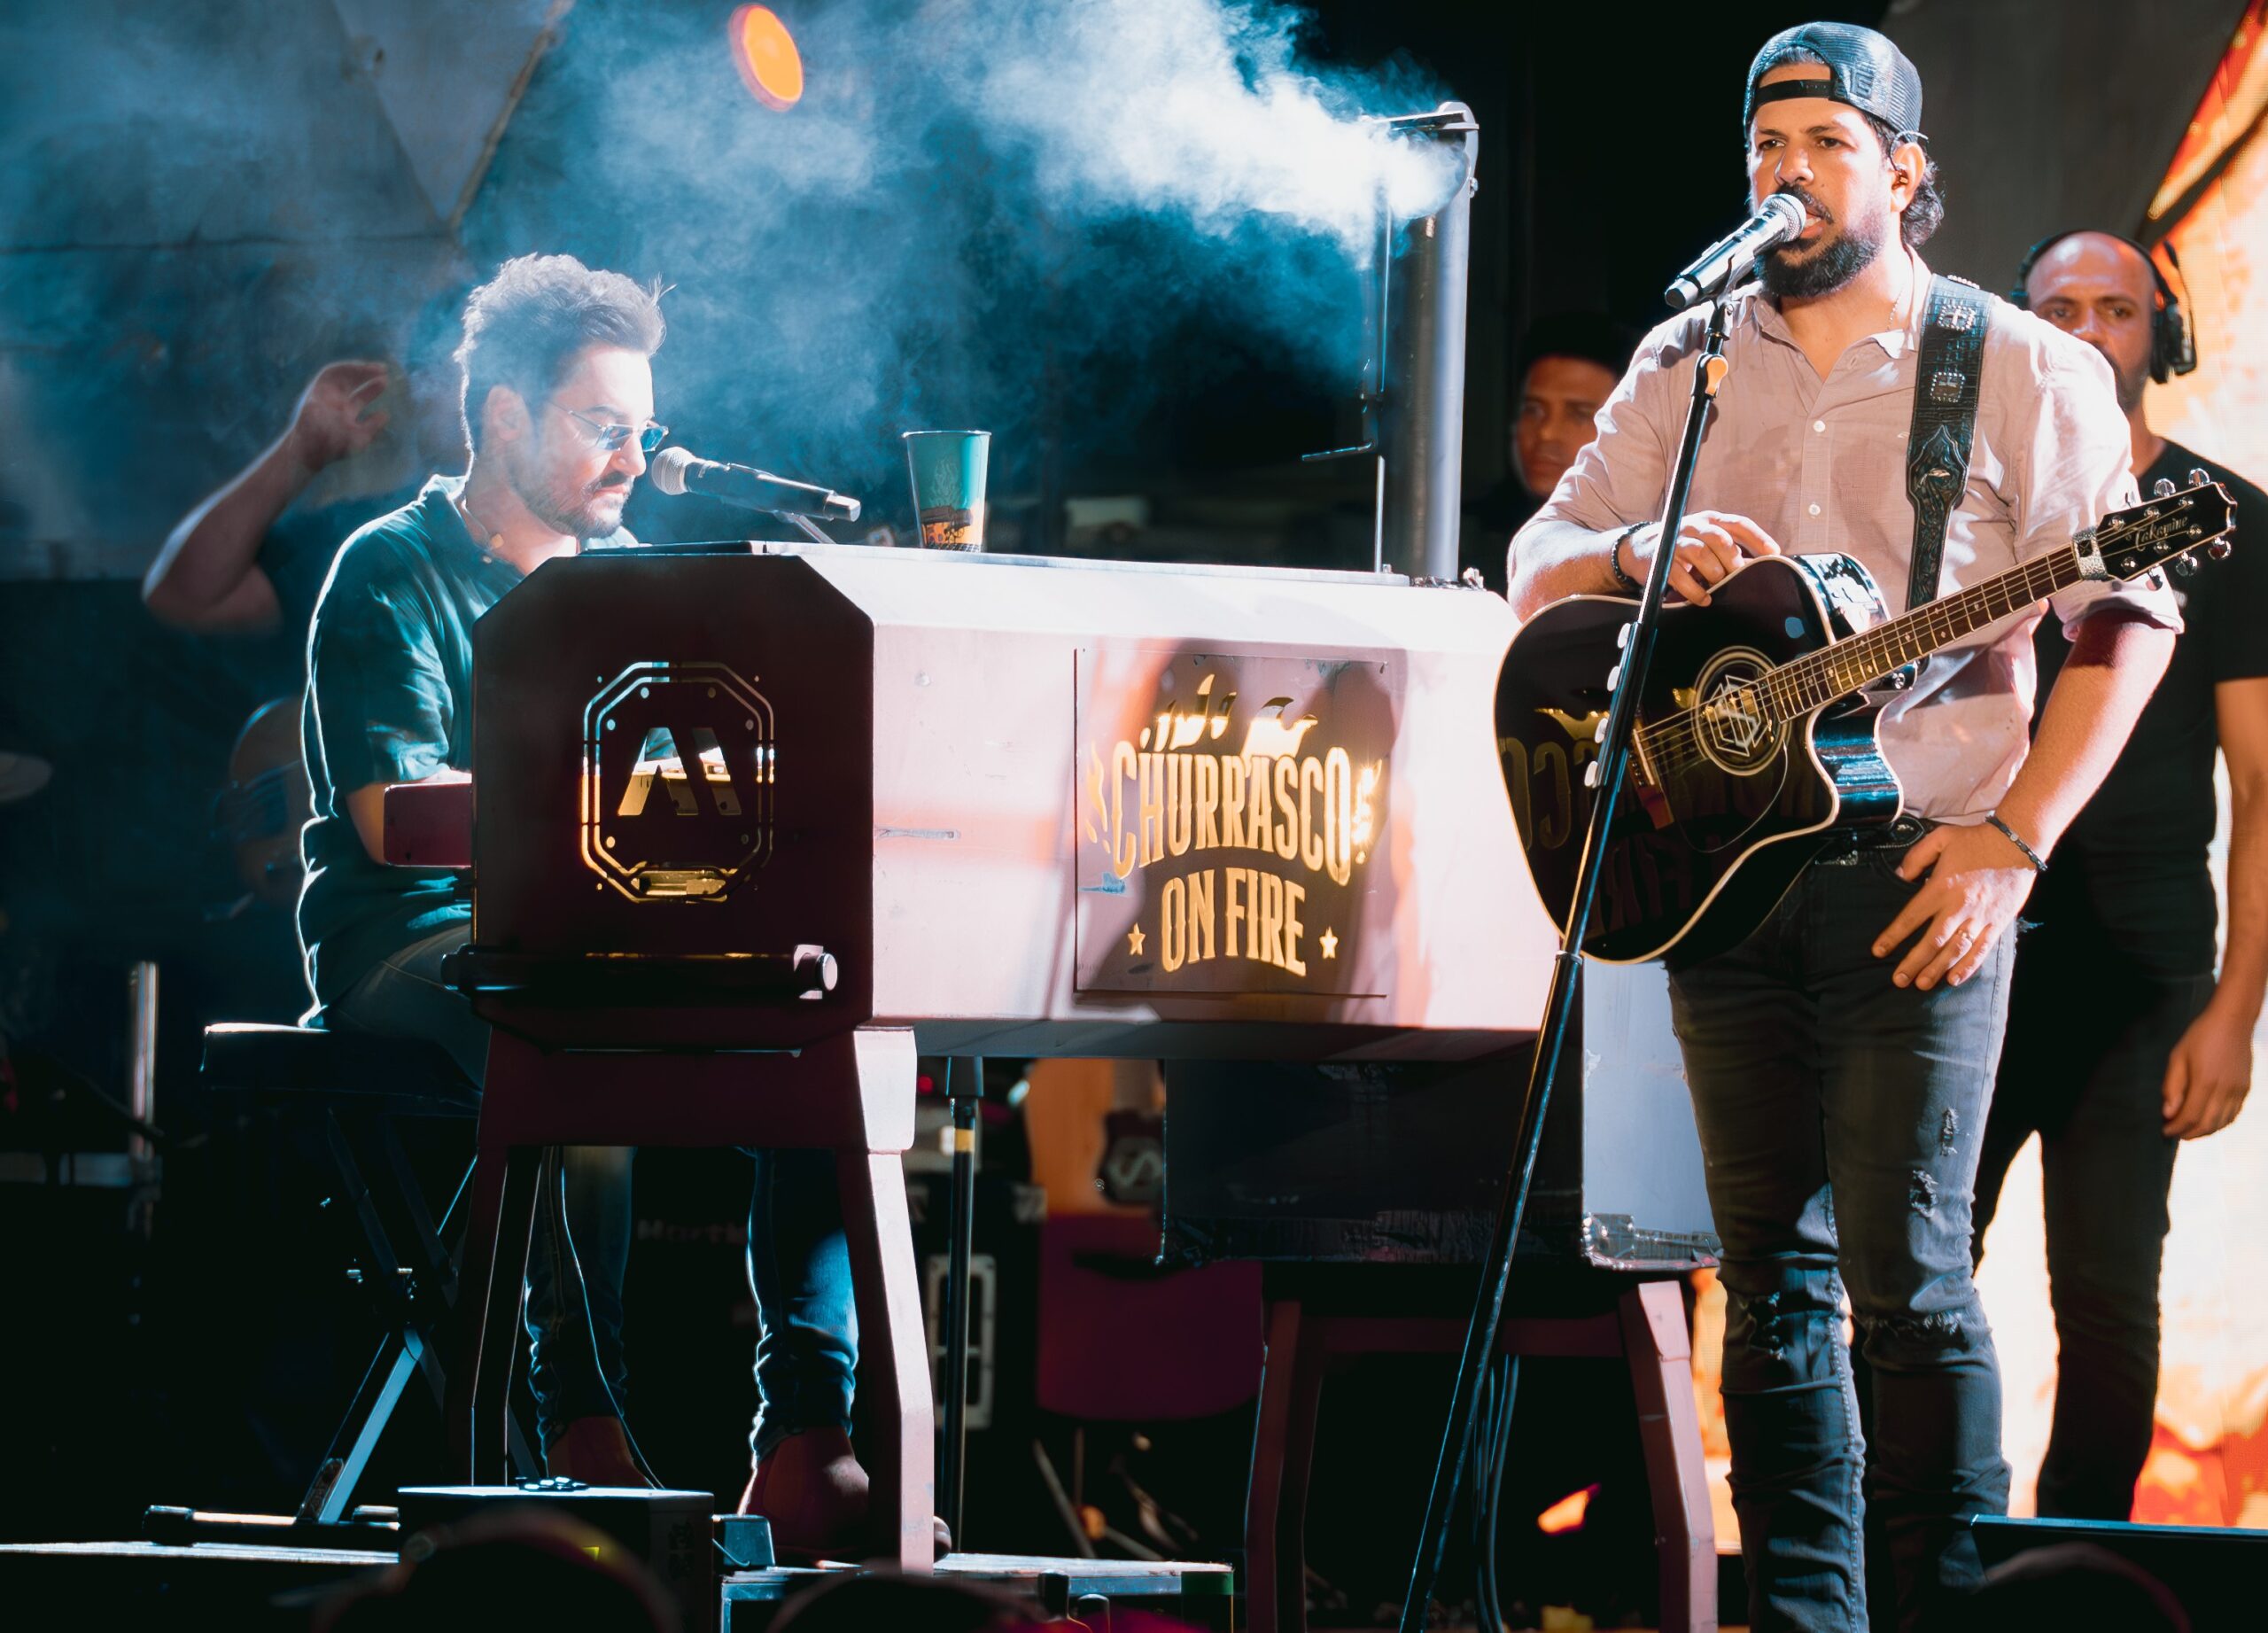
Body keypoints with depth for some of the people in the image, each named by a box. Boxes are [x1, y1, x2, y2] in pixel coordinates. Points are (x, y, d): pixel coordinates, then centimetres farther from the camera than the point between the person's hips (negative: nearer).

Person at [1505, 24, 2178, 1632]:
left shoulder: (2022, 370, 0)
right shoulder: (1687, 365, 13)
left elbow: (2130, 614, -3)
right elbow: (1538, 565, 11)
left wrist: (2015, 841, -11)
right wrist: (1641, 552, -13)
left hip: (1921, 871, -4)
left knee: (1904, 1269, -10)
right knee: (1773, 1274, 5)